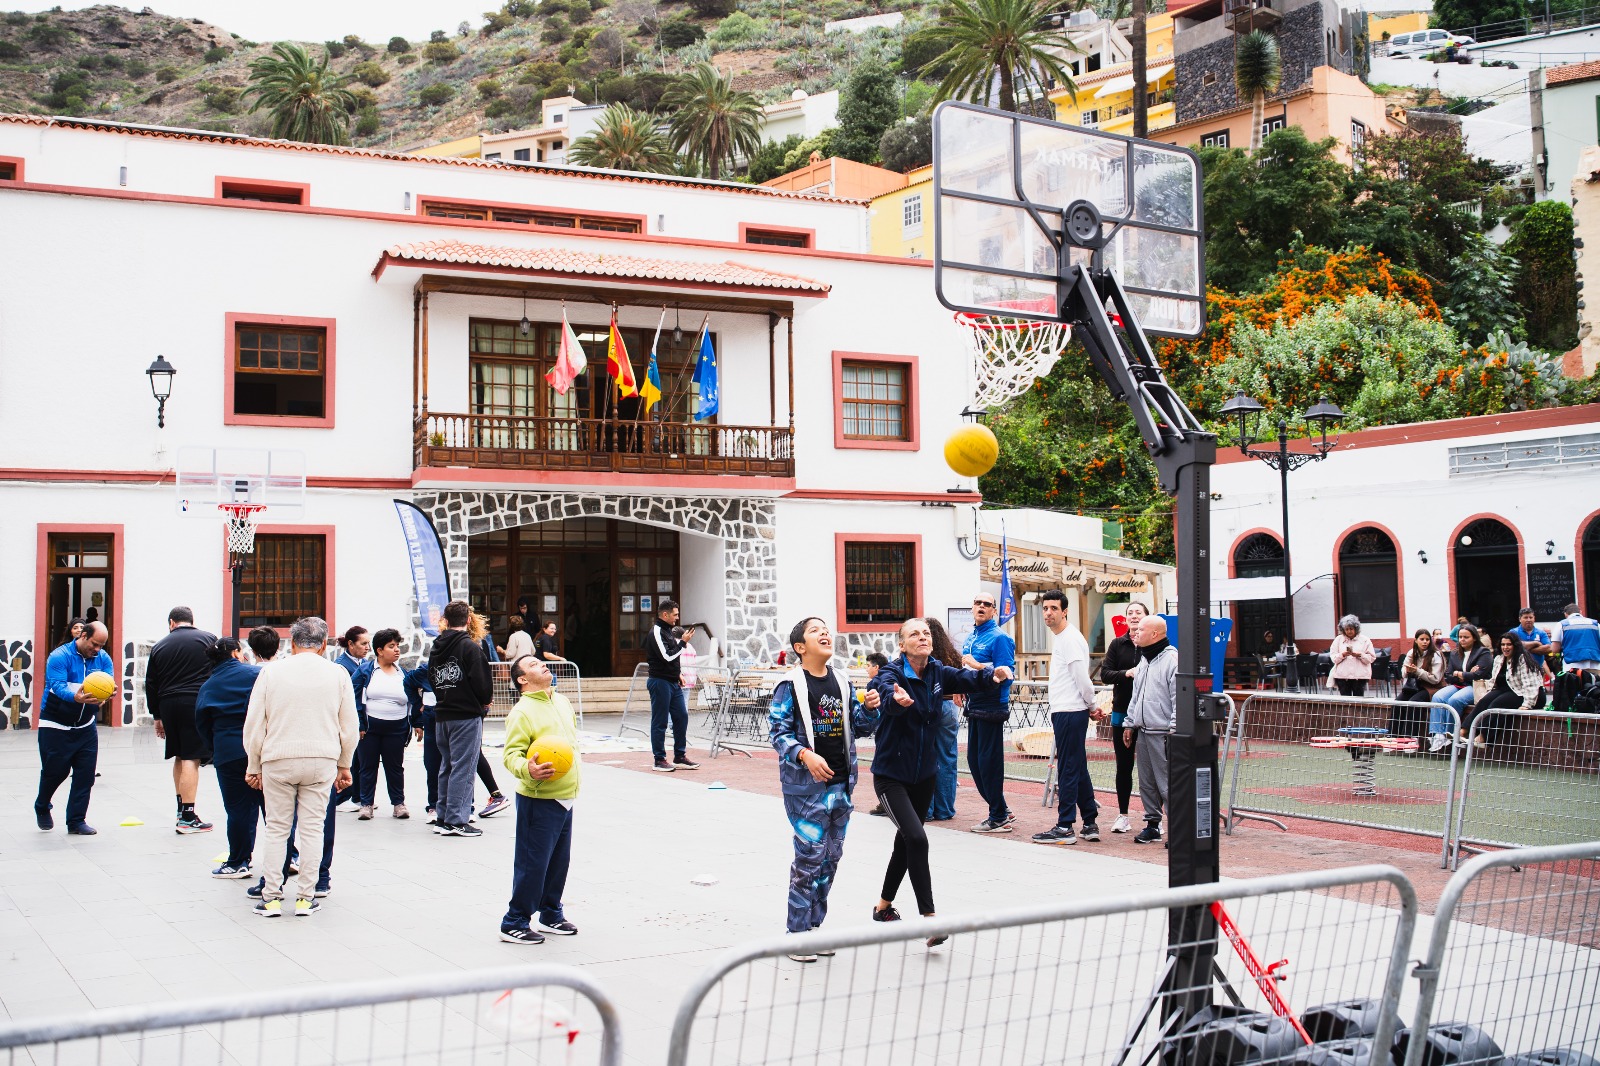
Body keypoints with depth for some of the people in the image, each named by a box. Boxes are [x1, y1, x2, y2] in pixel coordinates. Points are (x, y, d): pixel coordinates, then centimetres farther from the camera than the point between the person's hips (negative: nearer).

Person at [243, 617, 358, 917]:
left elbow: (254, 725, 3)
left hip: (278, 760, 0)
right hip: (322, 760, 1)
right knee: (312, 828, 6)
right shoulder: (338, 674, 3)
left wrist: (253, 766, 13)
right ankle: (306, 898, 8)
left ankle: (272, 897, 9)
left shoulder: (271, 671, 1)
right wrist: (344, 766, 18)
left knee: (277, 829, 8)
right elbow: (349, 728, 7)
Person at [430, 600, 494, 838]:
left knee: (446, 765, 15)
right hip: (467, 714, -7)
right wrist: (485, 702, 5)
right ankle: (456, 820, -5)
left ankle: (443, 818, 19)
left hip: (441, 714, 7)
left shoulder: (436, 647, 9)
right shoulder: (470, 647, -12)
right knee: (463, 766, -4)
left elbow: (431, 679, 12)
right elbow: (483, 682, -14)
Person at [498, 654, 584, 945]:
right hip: (538, 800, -8)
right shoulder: (522, 712, -15)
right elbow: (512, 755, -21)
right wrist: (527, 770, -39)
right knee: (532, 863, -3)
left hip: (565, 797, 8)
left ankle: (551, 915, 31)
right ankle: (514, 923, 8)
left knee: (559, 860, 16)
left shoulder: (561, 702, 12)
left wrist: (576, 762, 26)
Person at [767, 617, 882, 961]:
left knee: (832, 856, 12)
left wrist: (869, 708, -6)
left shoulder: (842, 682, 9)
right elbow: (777, 731, -11)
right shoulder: (790, 685, -8)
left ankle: (814, 925, 24)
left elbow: (861, 727, 14)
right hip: (805, 784, -6)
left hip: (841, 782, 6)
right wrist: (805, 755, -25)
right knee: (810, 856, -6)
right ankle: (797, 933, 5)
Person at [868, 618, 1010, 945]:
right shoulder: (891, 674, -19)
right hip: (891, 774, -6)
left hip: (924, 774, 6)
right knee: (916, 838, -21)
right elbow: (887, 696, -41)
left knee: (906, 841, 18)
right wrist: (897, 699, -65)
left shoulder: (938, 673, -3)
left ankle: (884, 906, 38)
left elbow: (970, 679, -12)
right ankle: (929, 919, -18)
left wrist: (994, 675, -34)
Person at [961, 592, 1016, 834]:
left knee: (989, 761, -4)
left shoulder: (999, 638, -10)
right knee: (974, 760, 12)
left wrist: (977, 666, -19)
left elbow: (1005, 673, -19)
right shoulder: (970, 639, 16)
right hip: (974, 706, 9)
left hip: (992, 706, -9)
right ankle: (1001, 811, 24)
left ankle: (998, 818, 6)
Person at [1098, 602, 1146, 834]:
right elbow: (1105, 673, -1)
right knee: (1123, 765, 9)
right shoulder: (1117, 644, 6)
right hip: (1122, 712, 3)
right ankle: (1123, 815, 19)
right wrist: (1126, 674, -16)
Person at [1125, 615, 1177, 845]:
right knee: (1147, 783, 12)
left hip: (1163, 733, -9)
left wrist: (1174, 729, -18)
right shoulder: (1143, 662, 18)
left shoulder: (1172, 659, -11)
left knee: (1167, 783, -8)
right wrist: (1129, 723, 21)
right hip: (1143, 731, 9)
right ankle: (1152, 824, 21)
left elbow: (1179, 698, -15)